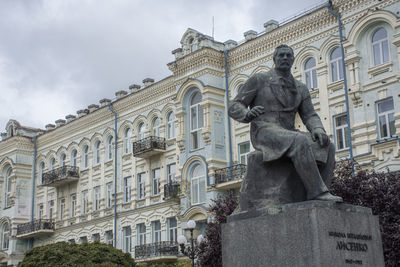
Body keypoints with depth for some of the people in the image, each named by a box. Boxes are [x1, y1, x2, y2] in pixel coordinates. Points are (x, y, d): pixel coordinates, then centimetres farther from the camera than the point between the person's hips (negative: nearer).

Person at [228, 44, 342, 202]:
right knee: (300, 142, -35)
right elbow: (234, 108, 1)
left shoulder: (300, 88, 20)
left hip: (287, 135, 6)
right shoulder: (259, 80, 7)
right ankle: (317, 191, -34)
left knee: (327, 148, -20)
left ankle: (314, 200, -26)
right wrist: (248, 114, -23)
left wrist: (318, 130, -15)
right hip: (264, 133, -5)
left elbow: (309, 116, 10)